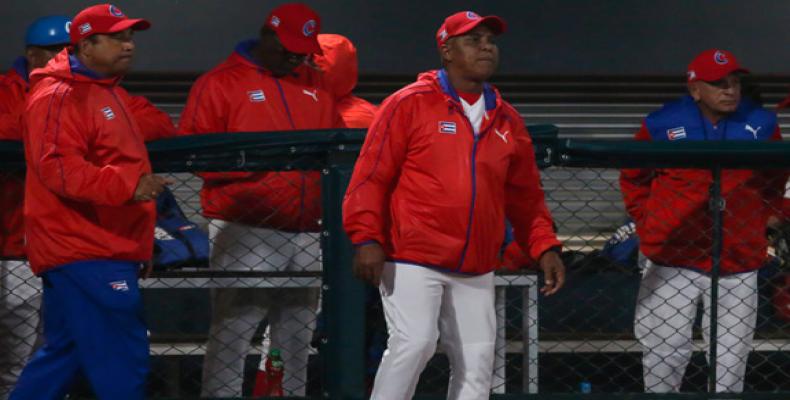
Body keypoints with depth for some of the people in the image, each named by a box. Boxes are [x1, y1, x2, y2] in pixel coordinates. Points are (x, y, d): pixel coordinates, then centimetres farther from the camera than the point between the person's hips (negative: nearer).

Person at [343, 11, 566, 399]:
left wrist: (545, 247, 8)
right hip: (412, 260, -6)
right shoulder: (409, 104, -2)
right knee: (415, 343, -19)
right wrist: (367, 238, -15)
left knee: (477, 361, 3)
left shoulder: (507, 120, 15)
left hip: (476, 270, 6)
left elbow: (525, 195, 20)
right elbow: (371, 175, -5)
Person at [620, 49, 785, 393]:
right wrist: (647, 223, 2)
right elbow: (633, 178, 9)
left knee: (731, 359, 6)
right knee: (663, 355, 1)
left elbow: (775, 181, 14)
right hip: (671, 259, -1)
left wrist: (756, 222, 5)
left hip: (738, 263, 2)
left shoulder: (762, 124, 0)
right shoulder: (661, 125, -5)